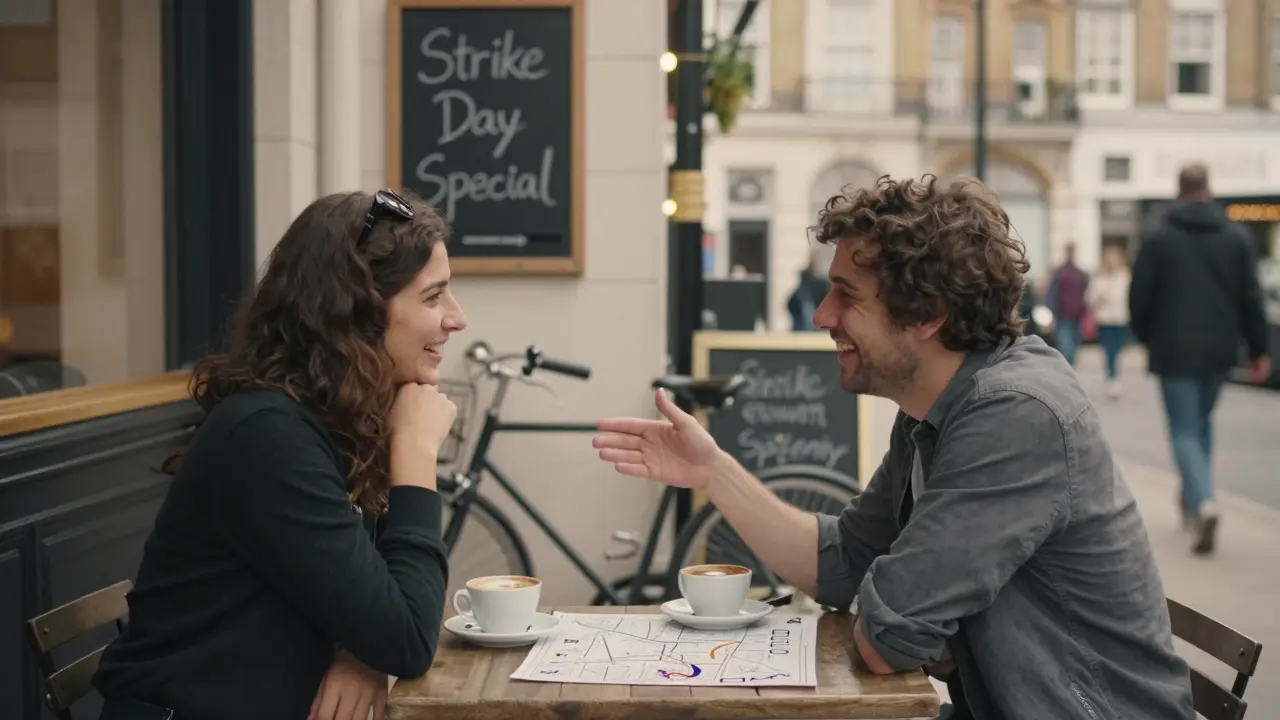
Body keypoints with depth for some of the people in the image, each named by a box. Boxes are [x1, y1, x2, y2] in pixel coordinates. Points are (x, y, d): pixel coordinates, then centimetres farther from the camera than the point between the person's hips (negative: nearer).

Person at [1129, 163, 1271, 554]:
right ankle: (1193, 497, 29)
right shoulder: (1235, 236, 2)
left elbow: (1139, 296, -4)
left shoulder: (1158, 237, -6)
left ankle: (1203, 503, -22)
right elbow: (1251, 297, 2)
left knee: (1185, 429, -2)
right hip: (1220, 348, 3)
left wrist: (1145, 336, 13)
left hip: (1174, 350, -3)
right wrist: (1258, 349, 7)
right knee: (1202, 421, 22)